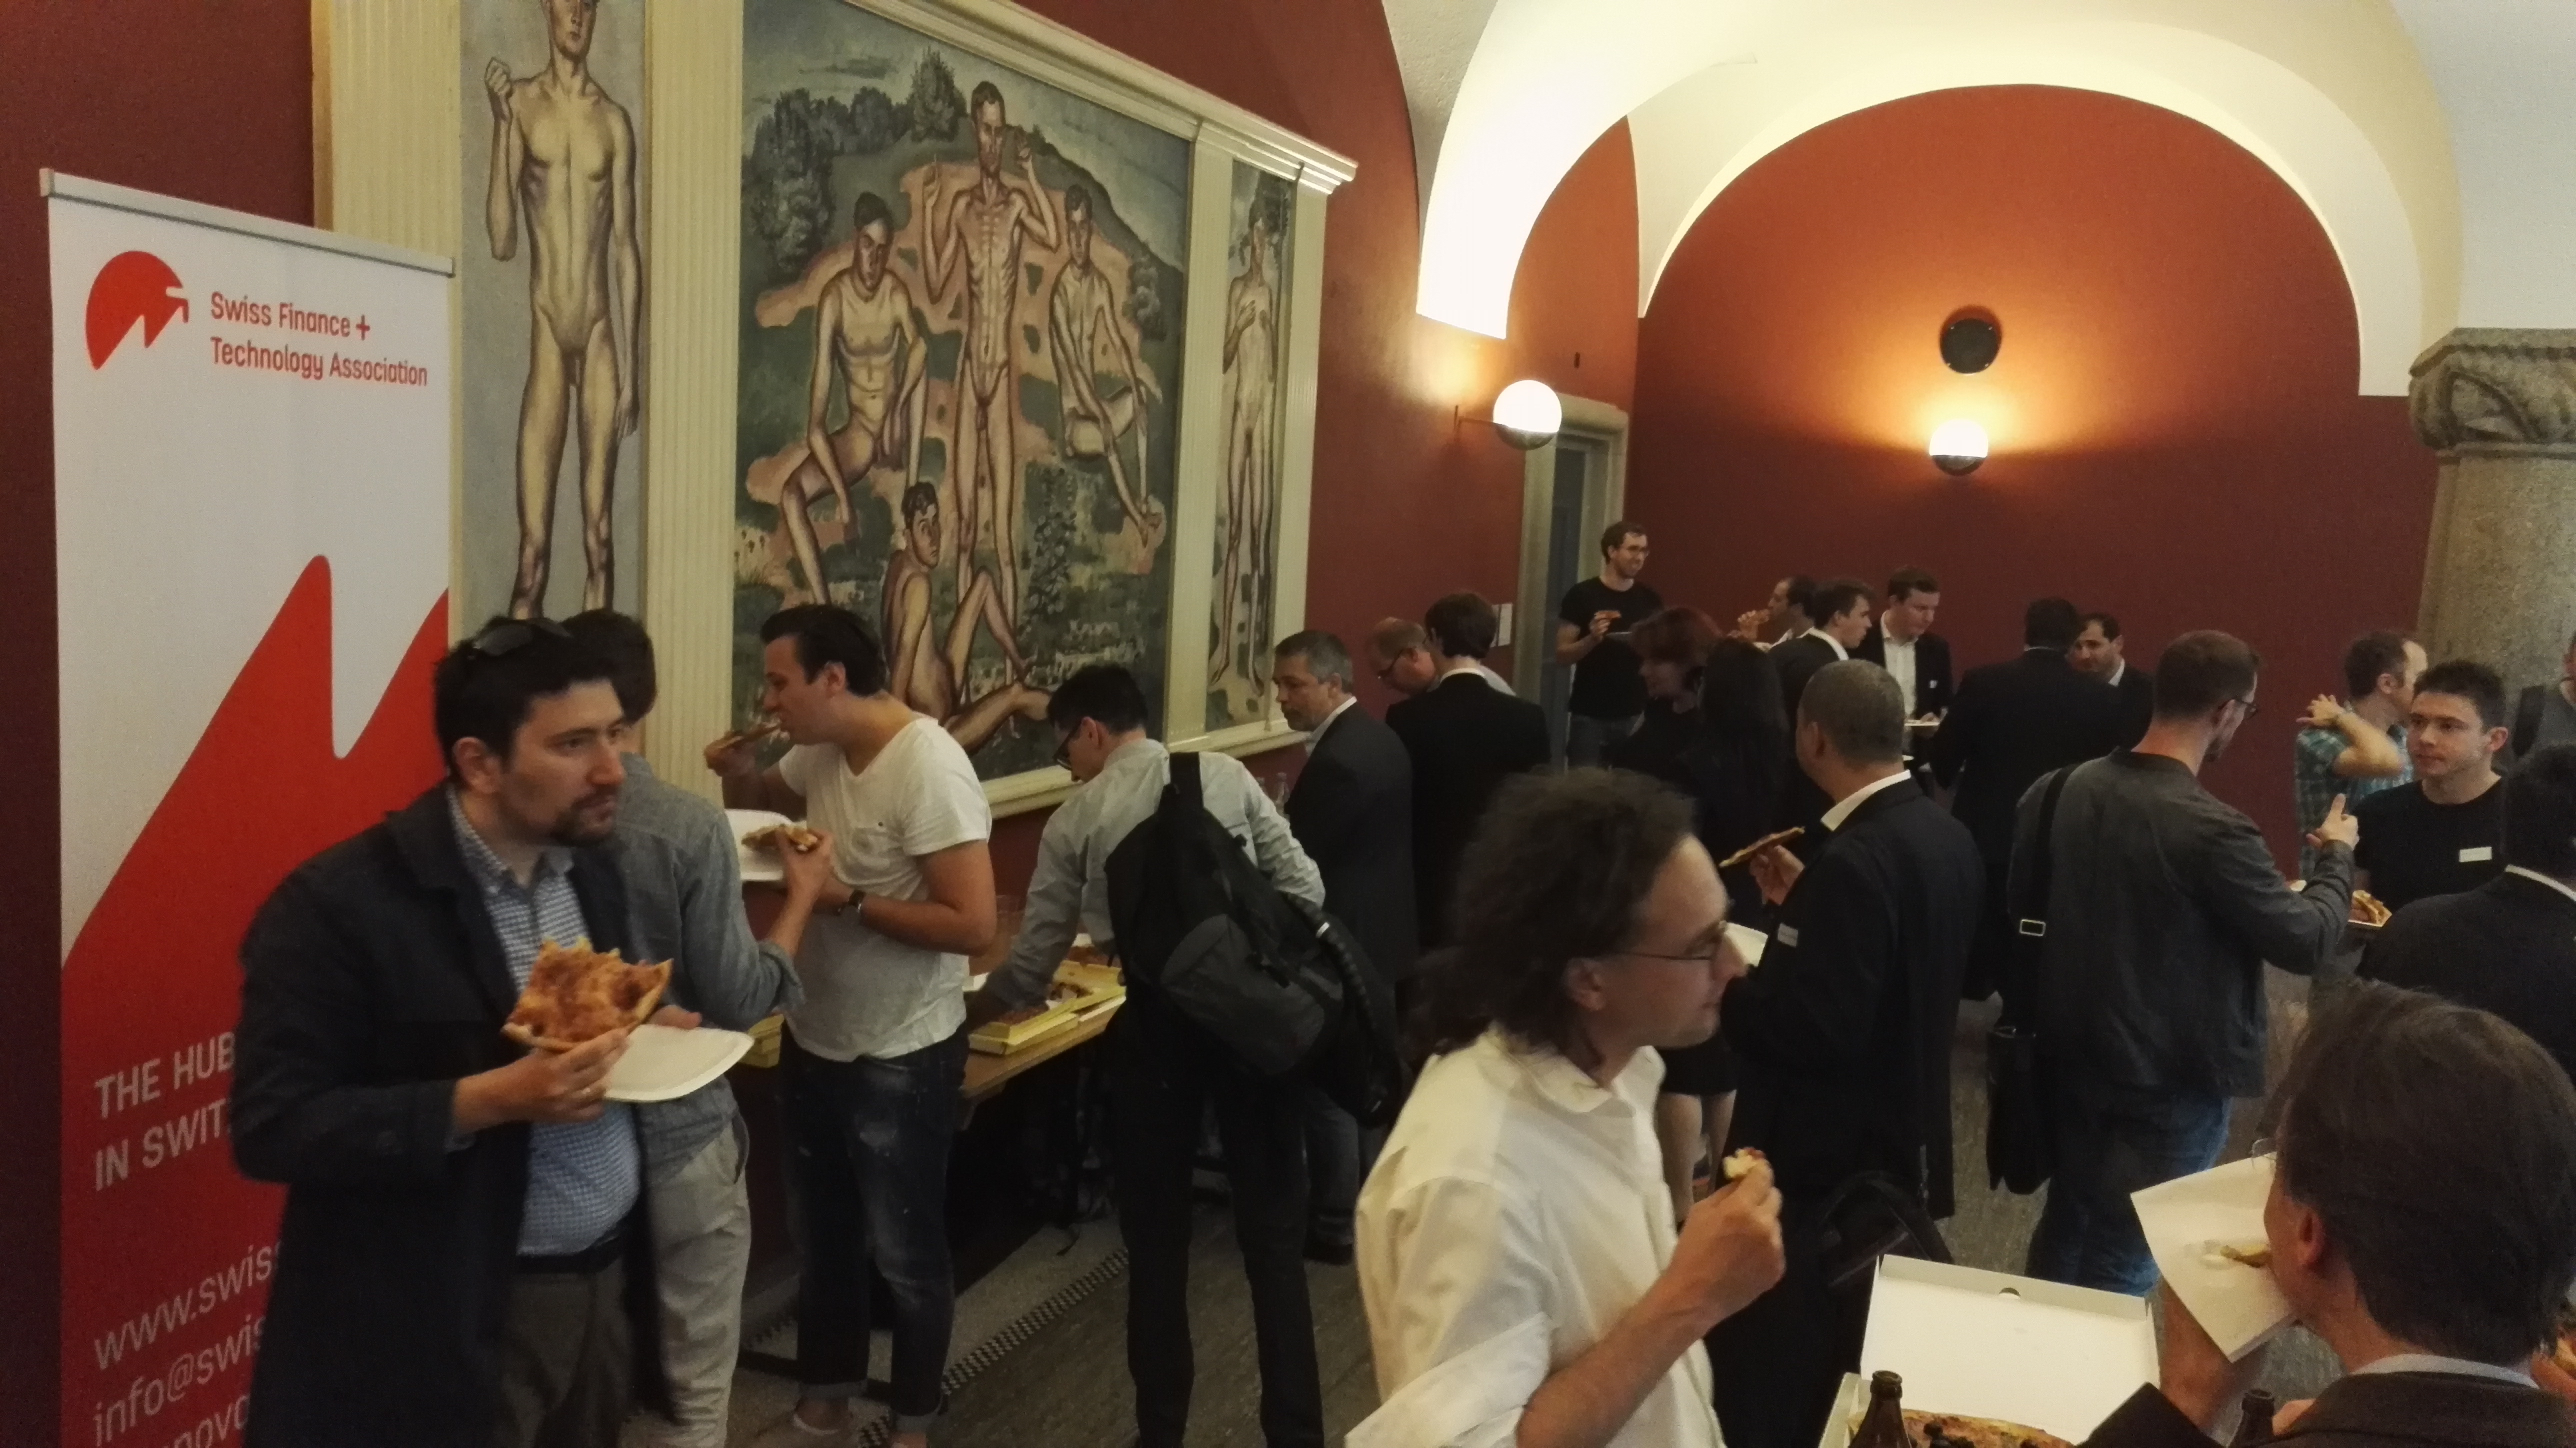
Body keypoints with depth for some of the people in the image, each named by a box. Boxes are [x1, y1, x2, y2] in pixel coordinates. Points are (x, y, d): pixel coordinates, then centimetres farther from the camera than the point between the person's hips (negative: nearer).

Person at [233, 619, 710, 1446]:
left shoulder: (592, 867, 4)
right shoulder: (338, 905, -17)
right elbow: (270, 1128, -18)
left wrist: (640, 1037, -4)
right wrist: (487, 1100, -26)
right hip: (445, 1331, -6)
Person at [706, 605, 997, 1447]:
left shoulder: (929, 768, -26)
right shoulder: (819, 750, -2)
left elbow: (974, 925, -29)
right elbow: (760, 810, 19)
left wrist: (846, 900, -26)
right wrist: (739, 773, -4)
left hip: (900, 1059, -7)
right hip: (813, 1040, 8)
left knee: (904, 1251, 11)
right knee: (824, 1232, 24)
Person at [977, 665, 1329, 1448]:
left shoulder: (1077, 819, 3)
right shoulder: (1229, 775, 6)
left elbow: (1034, 960, 7)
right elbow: (1304, 887, 0)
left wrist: (979, 1003, 26)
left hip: (1157, 1021, -1)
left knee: (1156, 1241, 15)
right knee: (1273, 1231, 11)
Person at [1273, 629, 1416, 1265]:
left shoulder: (1335, 761, -25)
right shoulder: (1378, 737, 7)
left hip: (1341, 946, -10)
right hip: (1382, 935, 10)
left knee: (1328, 1089, 2)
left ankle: (1332, 1228, 13)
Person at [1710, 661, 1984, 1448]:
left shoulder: (1855, 860, -25)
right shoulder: (1945, 836, 4)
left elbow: (1816, 1028, -28)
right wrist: (1804, 901, 12)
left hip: (1822, 1154, -10)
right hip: (1899, 1139, 10)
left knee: (1762, 1380, 3)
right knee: (1842, 1370, 23)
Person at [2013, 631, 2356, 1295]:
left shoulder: (2058, 792, -5)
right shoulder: (2212, 830, -24)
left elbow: (2020, 911, 6)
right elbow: (2306, 940, -12)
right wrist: (2337, 855, 5)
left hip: (2069, 1058, 7)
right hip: (2170, 1081, -7)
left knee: (2065, 1229, 24)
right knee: (2120, 1268, 8)